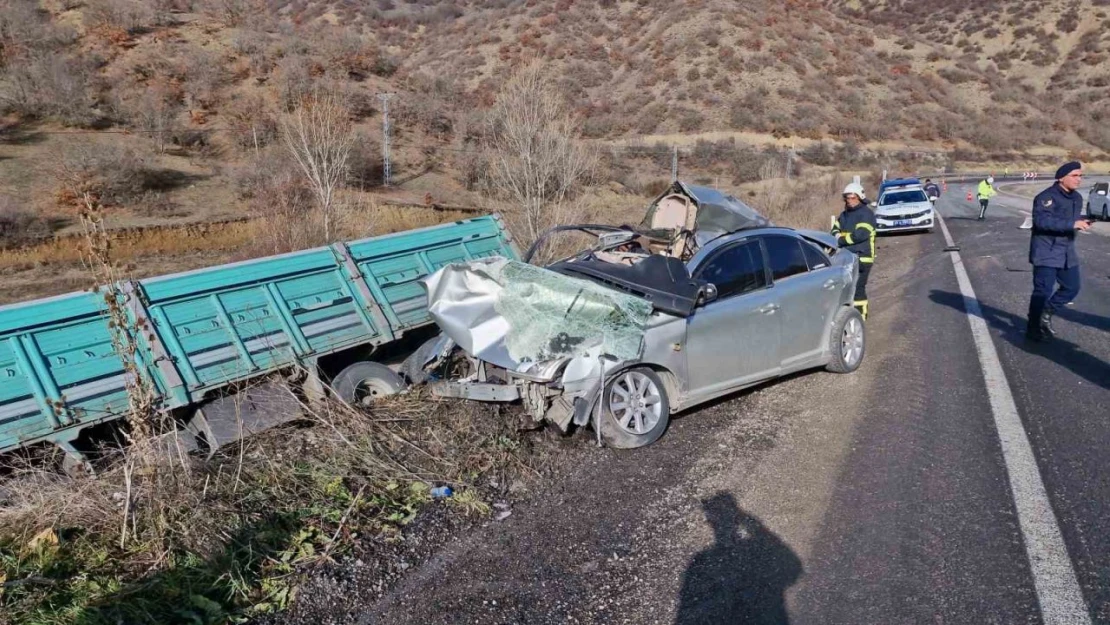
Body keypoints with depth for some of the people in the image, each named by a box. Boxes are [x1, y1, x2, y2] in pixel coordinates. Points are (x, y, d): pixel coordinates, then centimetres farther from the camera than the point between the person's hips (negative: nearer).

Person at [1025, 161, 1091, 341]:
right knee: (1043, 291, -5)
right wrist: (1072, 224, -31)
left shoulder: (1077, 197, 12)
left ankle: (1045, 314, 31)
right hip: (1047, 252, -9)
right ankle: (1033, 328, 8)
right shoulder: (1047, 197, -17)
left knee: (1072, 287, 12)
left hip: (1067, 252, 9)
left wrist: (1082, 222, 5)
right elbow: (1042, 221, -29)